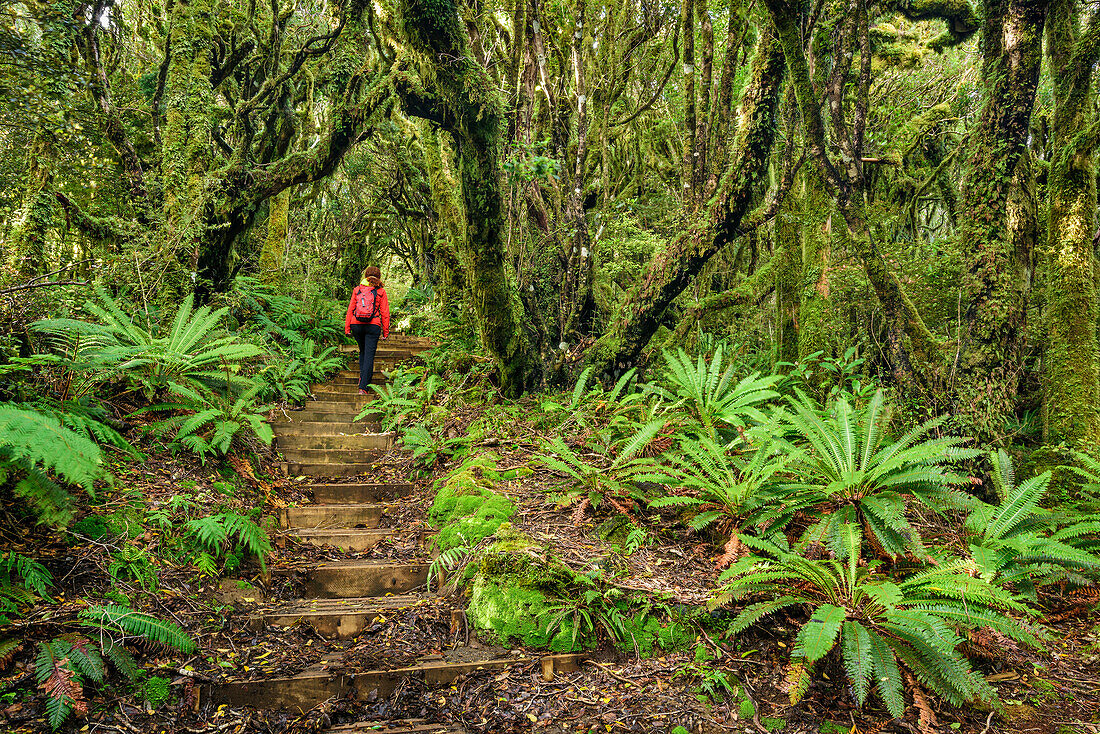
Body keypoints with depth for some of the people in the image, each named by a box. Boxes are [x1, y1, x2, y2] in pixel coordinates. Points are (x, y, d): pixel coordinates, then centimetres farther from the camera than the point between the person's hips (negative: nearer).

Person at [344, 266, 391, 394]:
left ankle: (362, 376, 18)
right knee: (369, 355, -1)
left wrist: (347, 328, 8)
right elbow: (385, 313, 1)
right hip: (373, 326, -2)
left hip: (356, 325, 2)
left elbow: (350, 309, 5)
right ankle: (363, 387, -5)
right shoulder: (381, 291, 2)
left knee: (362, 351, 25)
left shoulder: (357, 290, 7)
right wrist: (386, 331, 7)